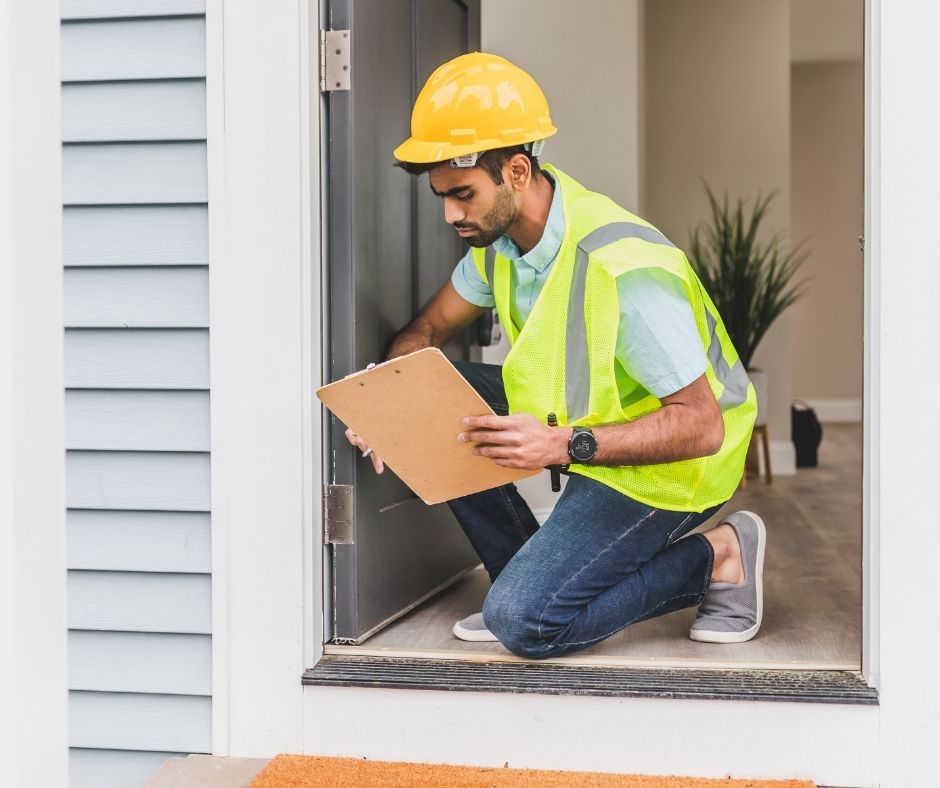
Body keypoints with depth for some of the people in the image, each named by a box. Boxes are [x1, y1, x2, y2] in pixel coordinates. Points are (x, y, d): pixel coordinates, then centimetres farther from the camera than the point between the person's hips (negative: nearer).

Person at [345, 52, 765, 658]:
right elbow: (428, 329, 7)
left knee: (525, 622, -19)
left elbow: (701, 426, -30)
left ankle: (716, 558, -1)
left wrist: (563, 446, -39)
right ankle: (531, 575, 3)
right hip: (585, 415, 8)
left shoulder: (623, 268, -32)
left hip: (669, 464, -8)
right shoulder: (502, 231, -5)